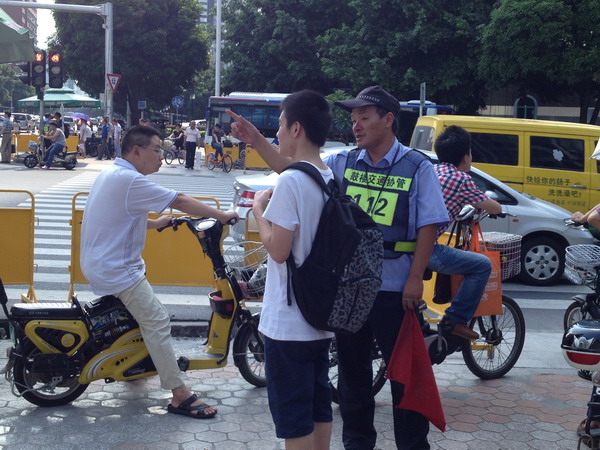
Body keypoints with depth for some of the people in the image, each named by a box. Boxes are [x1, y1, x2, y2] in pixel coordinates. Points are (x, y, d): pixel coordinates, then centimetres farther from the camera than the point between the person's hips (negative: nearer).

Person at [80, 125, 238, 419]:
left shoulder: (112, 174, 12)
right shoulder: (130, 180, -21)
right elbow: (180, 201, -20)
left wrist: (159, 223, 16)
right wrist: (222, 215, -12)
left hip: (101, 263, 11)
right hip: (116, 270, -11)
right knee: (157, 322, -12)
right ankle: (180, 397, -12)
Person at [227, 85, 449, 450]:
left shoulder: (418, 168, -5)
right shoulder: (343, 163, 6)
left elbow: (428, 227, -8)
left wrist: (415, 279, -13)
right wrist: (256, 141, -7)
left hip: (395, 289, -4)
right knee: (352, 368, 16)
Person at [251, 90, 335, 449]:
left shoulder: (290, 182, -19)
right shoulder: (331, 179, 7)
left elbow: (278, 250, -20)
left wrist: (259, 209, -7)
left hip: (288, 322, -8)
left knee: (292, 415, 2)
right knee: (318, 403, 18)